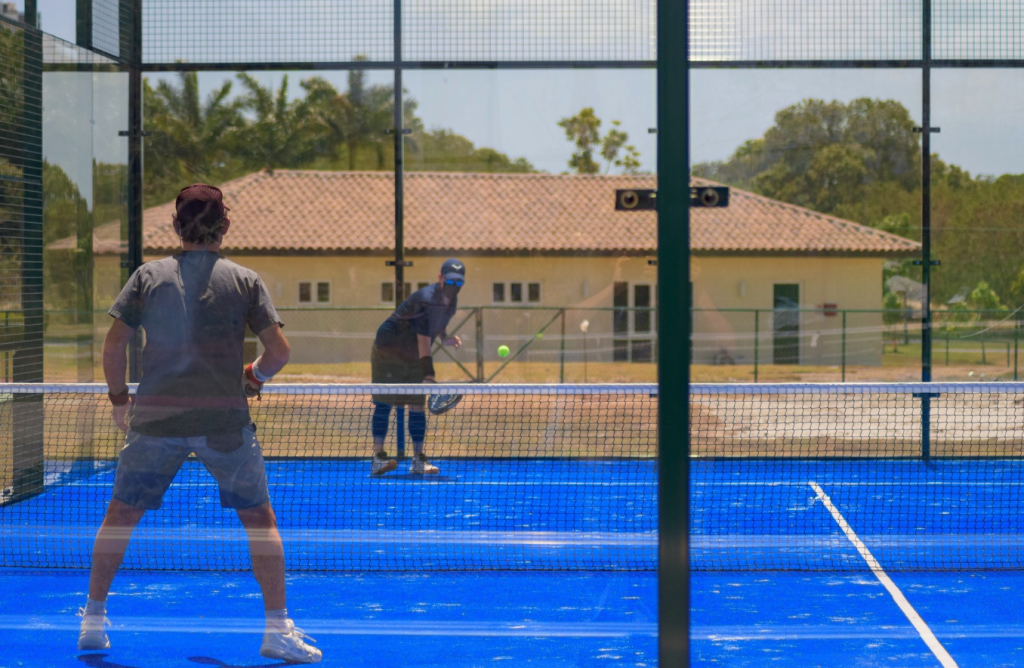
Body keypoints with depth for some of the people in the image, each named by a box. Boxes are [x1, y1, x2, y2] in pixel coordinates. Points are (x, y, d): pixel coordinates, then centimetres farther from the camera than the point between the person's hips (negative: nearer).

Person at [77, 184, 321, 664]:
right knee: (260, 519, 10)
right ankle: (278, 629, 5)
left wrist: (119, 400, 14)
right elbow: (279, 350, -2)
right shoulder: (244, 280, 2)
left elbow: (114, 343, 1)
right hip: (224, 422, -1)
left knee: (121, 514, 17)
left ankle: (93, 619, 21)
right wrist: (255, 377, 18)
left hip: (155, 419, 1)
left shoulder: (148, 275, 4)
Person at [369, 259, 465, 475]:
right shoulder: (426, 299, -27)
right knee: (384, 402, -9)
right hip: (388, 352, -8)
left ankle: (418, 459, 2)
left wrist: (445, 338, 1)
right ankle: (378, 457, -12)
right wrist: (429, 375, -37)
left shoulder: (451, 301, 0)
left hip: (414, 358, 8)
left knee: (417, 405, 2)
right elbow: (423, 339, -32)